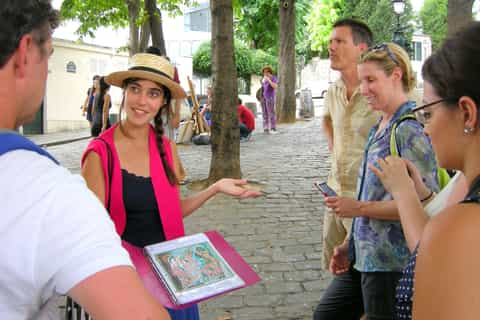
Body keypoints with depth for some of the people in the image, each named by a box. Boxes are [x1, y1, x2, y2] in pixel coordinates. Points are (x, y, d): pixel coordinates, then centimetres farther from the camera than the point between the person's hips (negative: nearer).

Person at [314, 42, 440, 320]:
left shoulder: (411, 128, -16)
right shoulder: (379, 127, 11)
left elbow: (424, 203, -22)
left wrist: (359, 208, -18)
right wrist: (349, 246, 16)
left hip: (393, 262, -9)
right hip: (363, 257, 9)